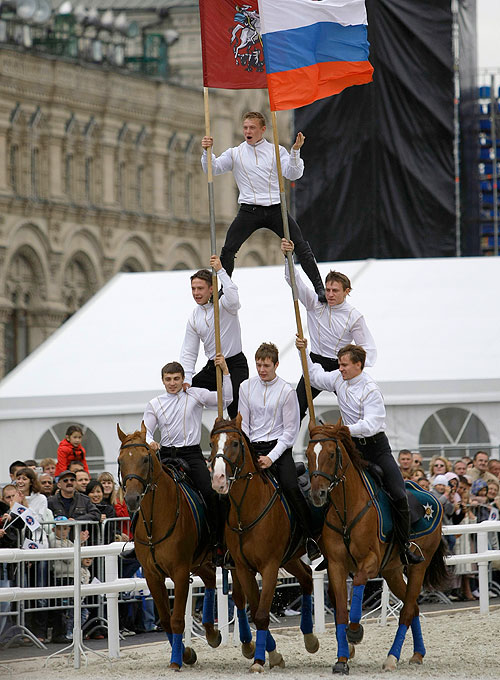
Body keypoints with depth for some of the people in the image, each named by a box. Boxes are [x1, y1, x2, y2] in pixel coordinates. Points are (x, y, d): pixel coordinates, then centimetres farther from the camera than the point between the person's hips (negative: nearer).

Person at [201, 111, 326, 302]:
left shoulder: (277, 151, 8)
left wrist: (295, 151, -16)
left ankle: (319, 287, 0)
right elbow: (213, 168, 1)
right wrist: (207, 151, -16)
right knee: (228, 250, -8)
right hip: (249, 210, 0)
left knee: (301, 247, -6)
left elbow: (293, 174, -2)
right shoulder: (235, 154, 9)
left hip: (276, 209, 0)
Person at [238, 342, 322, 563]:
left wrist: (271, 457, -14)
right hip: (253, 447, 3)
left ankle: (312, 538, -16)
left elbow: (290, 431, -4)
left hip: (278, 447, -3)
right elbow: (243, 425, 10)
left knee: (291, 487, -23)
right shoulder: (246, 387, 6)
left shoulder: (287, 391, -4)